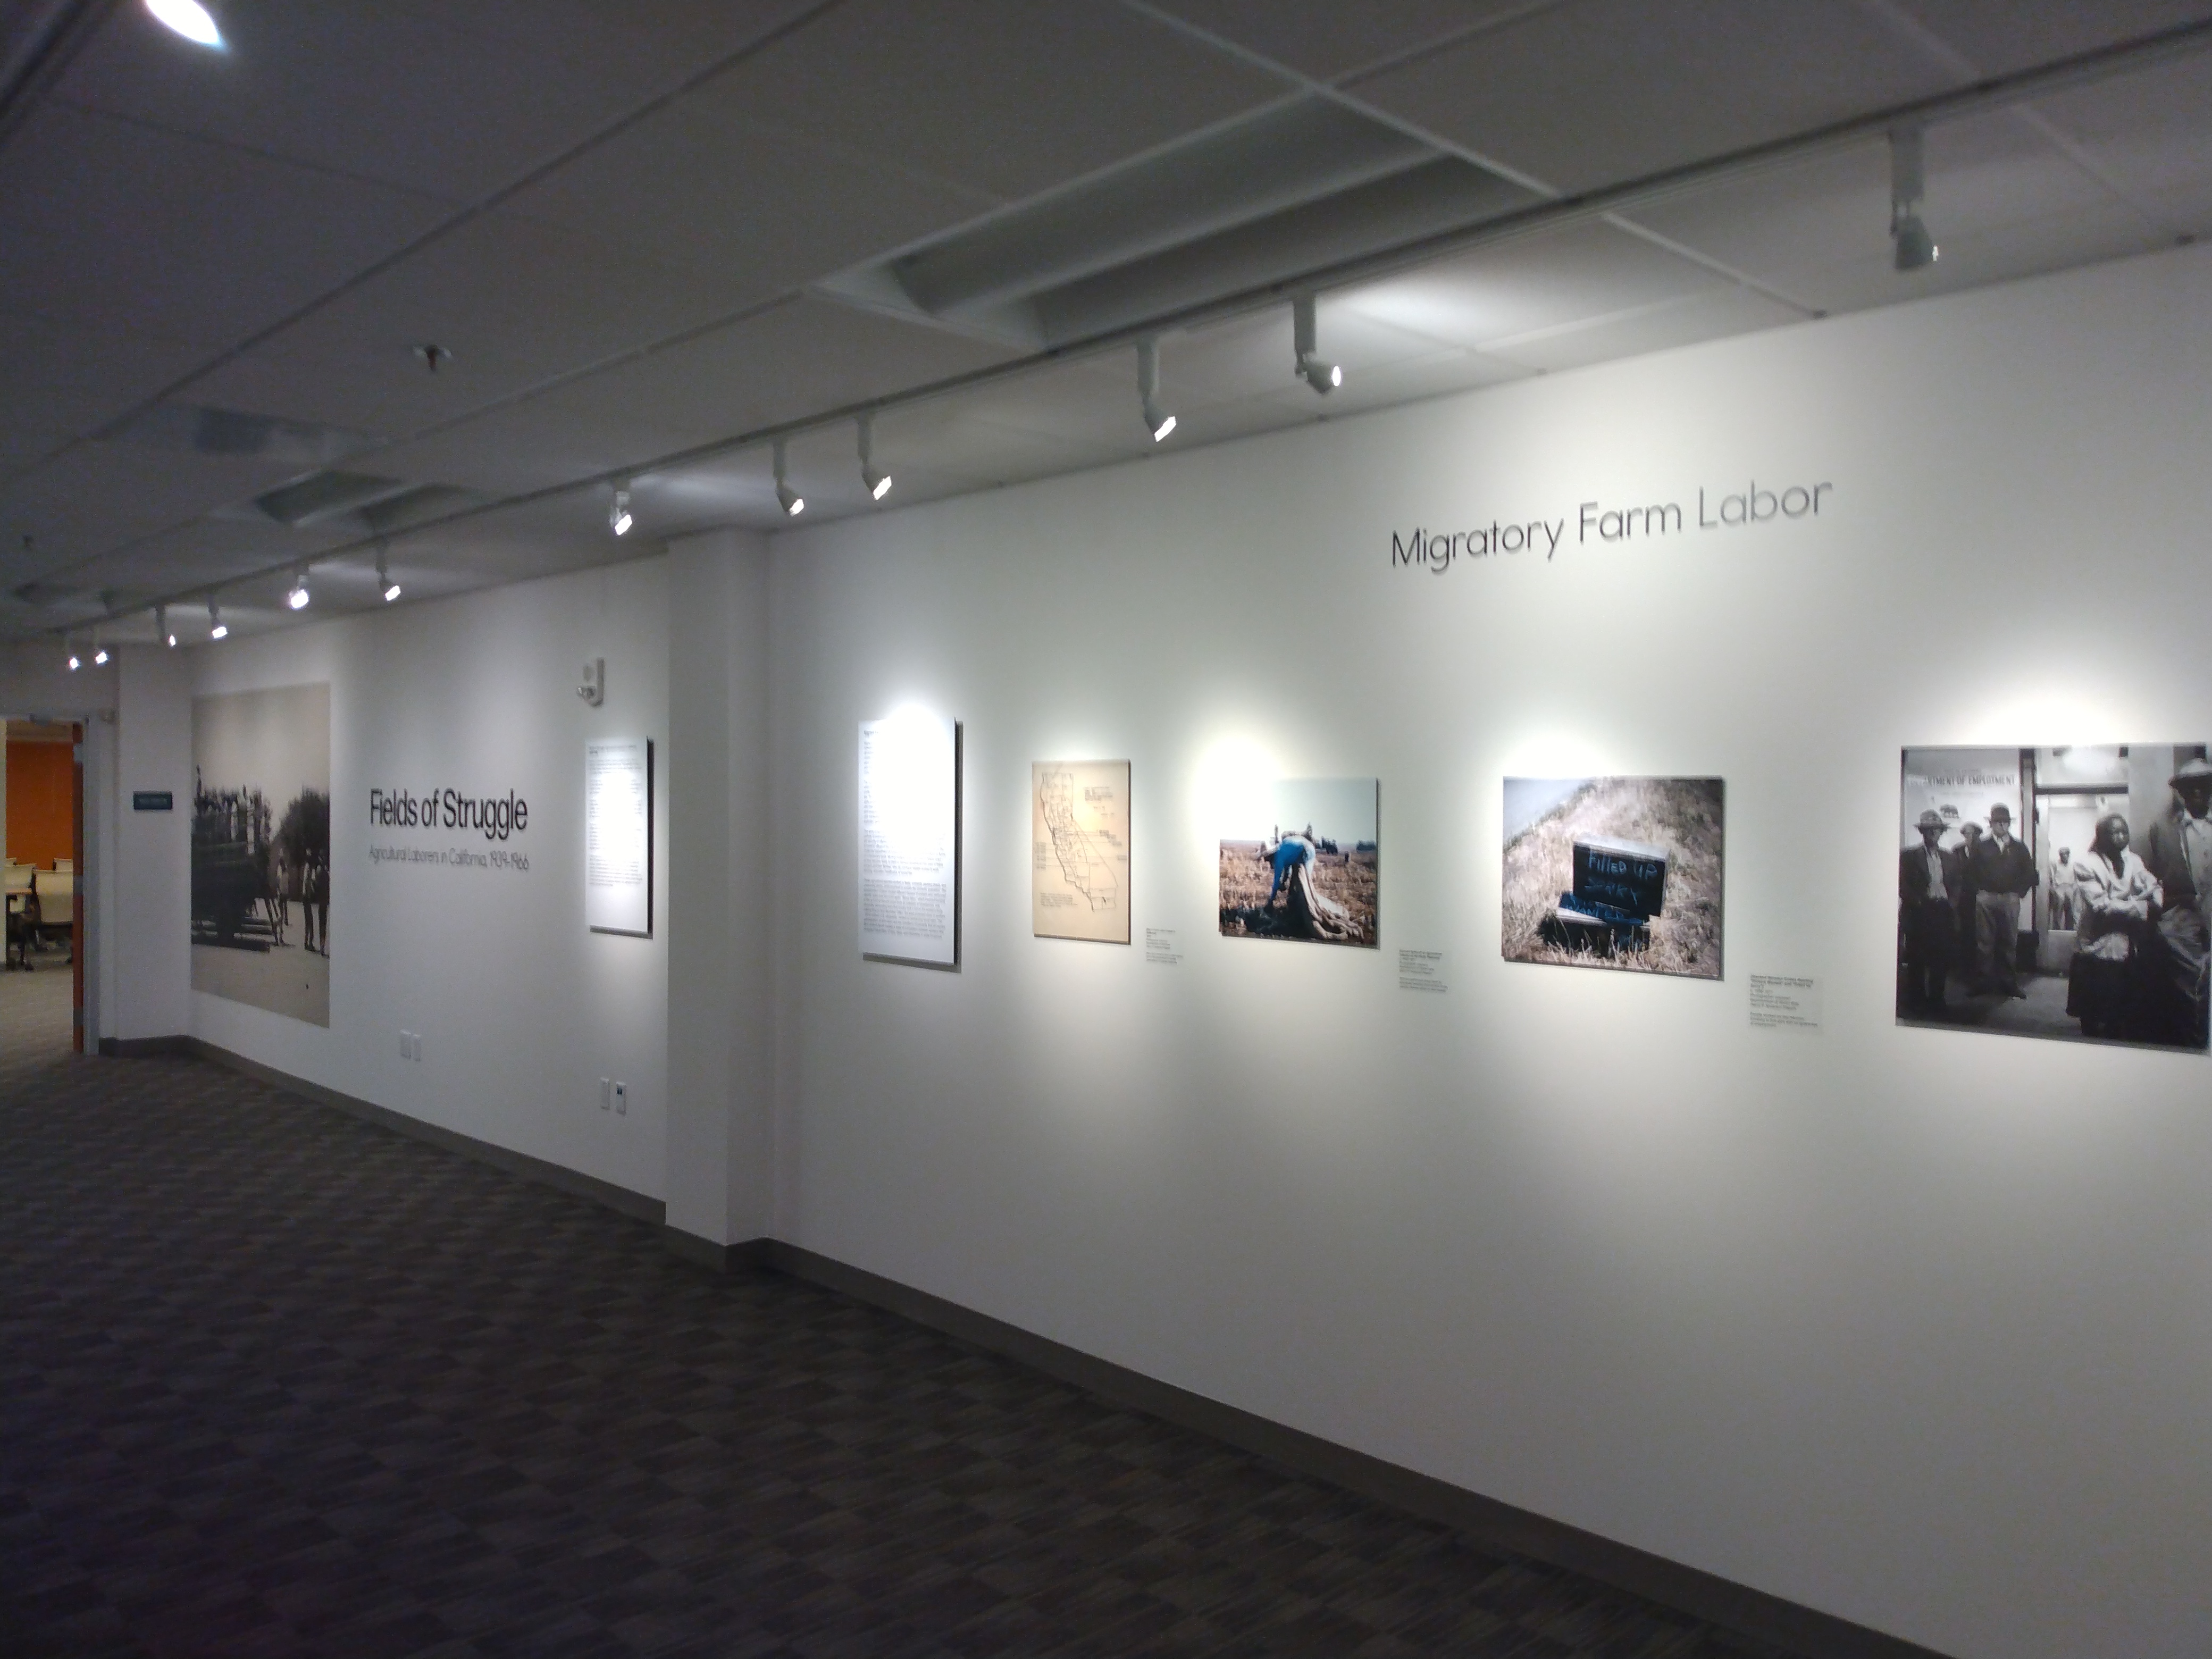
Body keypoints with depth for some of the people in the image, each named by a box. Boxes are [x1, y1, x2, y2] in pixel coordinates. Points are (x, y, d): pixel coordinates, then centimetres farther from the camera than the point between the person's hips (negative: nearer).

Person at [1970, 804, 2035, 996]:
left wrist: (2020, 892, 1)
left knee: (2010, 942, 2)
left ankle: (2010, 982, 7)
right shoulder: (1981, 847, 7)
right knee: (1984, 942, -2)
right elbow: (1971, 872, 7)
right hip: (1986, 899, -1)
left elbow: (2030, 873, 10)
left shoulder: (2019, 848, 10)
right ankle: (1986, 980, 3)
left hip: (2010, 900, 1)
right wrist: (1978, 891, -2)